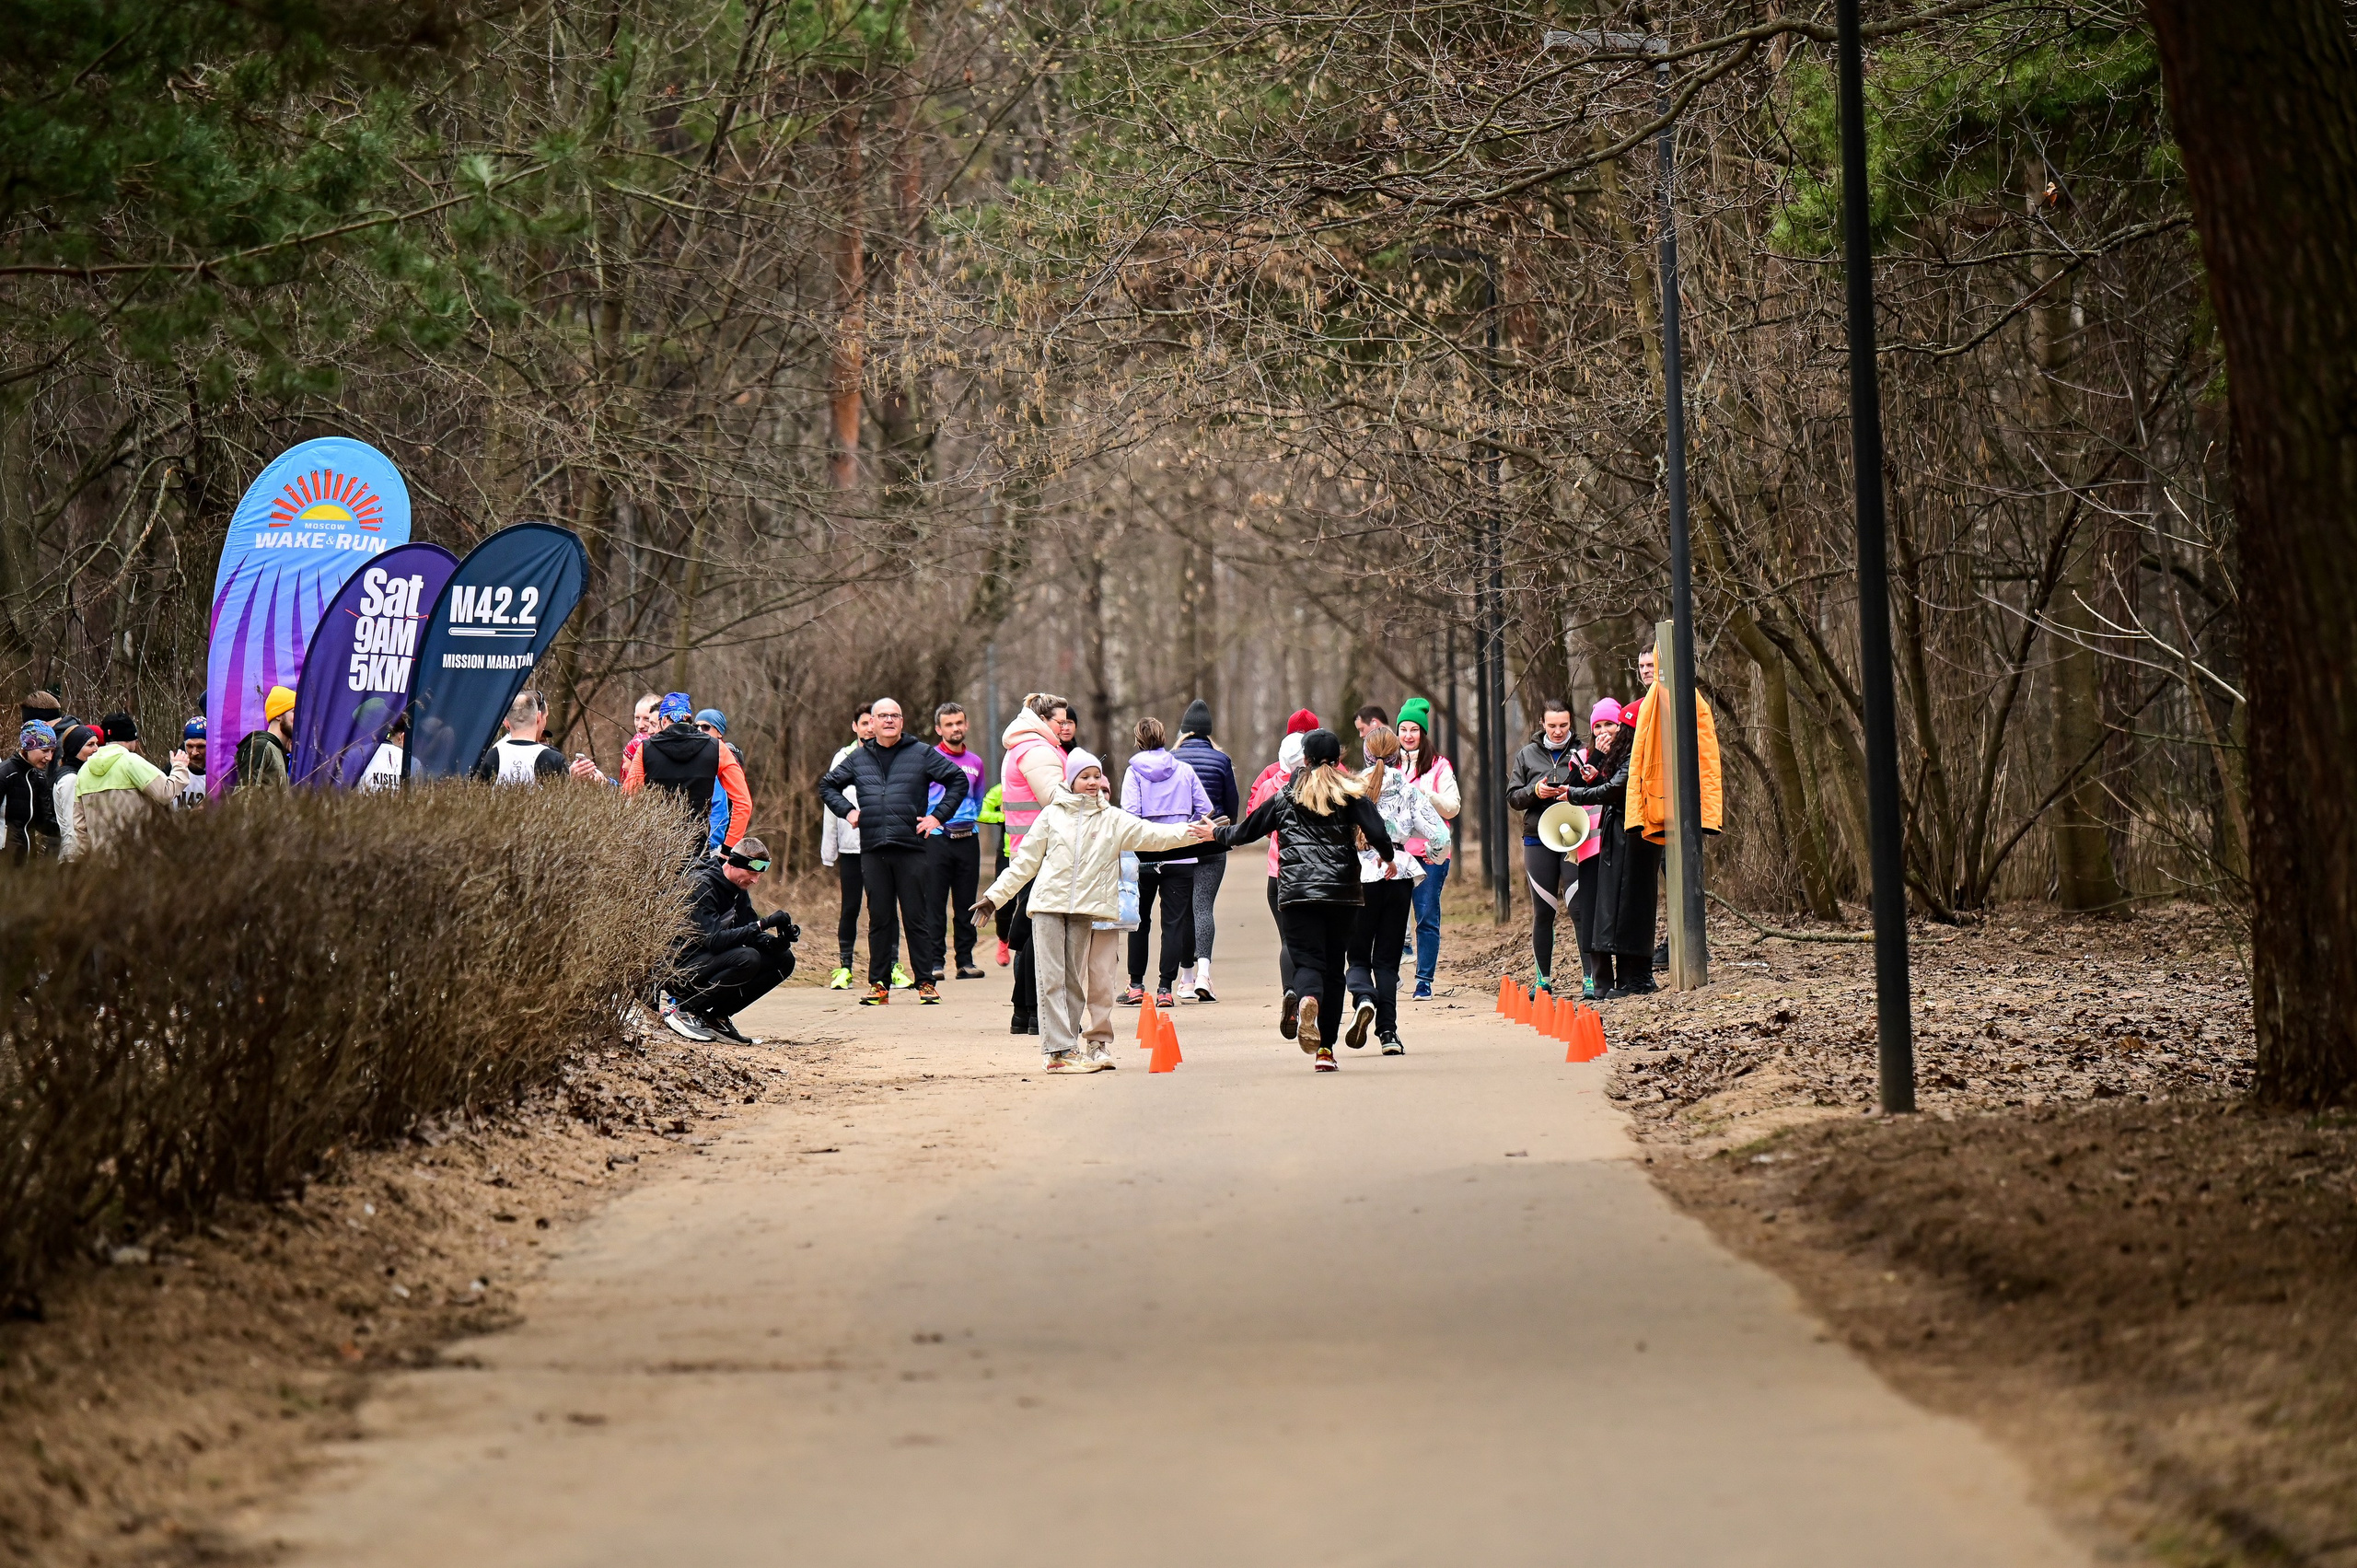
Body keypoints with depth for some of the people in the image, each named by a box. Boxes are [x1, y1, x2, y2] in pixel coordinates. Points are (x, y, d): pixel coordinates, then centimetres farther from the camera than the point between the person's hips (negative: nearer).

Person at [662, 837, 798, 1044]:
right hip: (683, 964, -9)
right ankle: (681, 1009, -17)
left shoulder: (737, 890, 8)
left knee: (783, 959, -2)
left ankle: (716, 1015, 0)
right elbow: (713, 939, -28)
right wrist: (763, 924, -32)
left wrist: (778, 941, -17)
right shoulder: (702, 885, -19)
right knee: (747, 958, -33)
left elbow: (752, 935, 5)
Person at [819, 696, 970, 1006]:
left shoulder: (922, 754, 4)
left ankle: (926, 982, 5)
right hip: (872, 850, 2)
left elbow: (958, 780, 6)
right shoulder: (858, 759, 13)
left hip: (910, 849, -2)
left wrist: (938, 816, -1)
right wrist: (847, 810, 9)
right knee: (878, 919, 4)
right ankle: (879, 984, 8)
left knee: (916, 917, 0)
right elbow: (827, 786, 25)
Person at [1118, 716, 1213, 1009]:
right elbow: (1205, 809, 4)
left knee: (1140, 920, 12)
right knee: (1175, 921, 3)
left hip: (1145, 857, -1)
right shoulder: (1184, 770, 4)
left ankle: (1136, 985, 13)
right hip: (1180, 858, 1)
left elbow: (1130, 814, -13)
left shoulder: (1134, 771, -4)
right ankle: (1165, 987, -2)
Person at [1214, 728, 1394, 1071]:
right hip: (1342, 892, 0)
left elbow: (1248, 829, 20)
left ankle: (1305, 1000, -41)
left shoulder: (1286, 796, 10)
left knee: (1307, 961, -4)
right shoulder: (1351, 794, 6)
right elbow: (1377, 832, -7)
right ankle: (1325, 1047, 7)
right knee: (1333, 967, 10)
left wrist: (1221, 834, 41)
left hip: (1296, 893, 0)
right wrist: (1389, 857, 15)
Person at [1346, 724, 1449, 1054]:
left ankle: (1363, 998, -21)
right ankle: (1388, 1032, 1)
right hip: (1399, 876, 1)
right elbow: (1439, 836, -2)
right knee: (1388, 958, 9)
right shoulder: (1409, 790, 1)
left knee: (1358, 954, 11)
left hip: (1360, 876, -1)